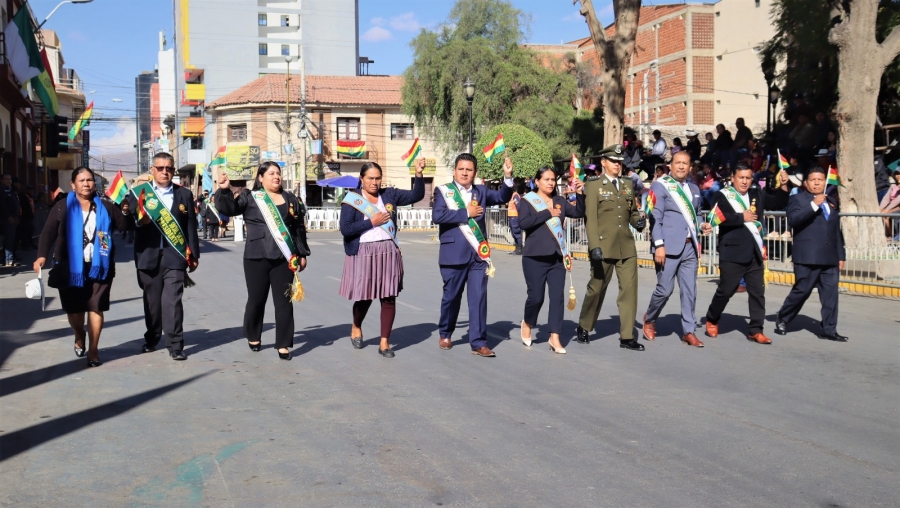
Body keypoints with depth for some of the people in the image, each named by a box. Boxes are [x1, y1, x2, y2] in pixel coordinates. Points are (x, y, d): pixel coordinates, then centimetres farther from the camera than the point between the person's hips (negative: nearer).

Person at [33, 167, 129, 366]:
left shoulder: (106, 206, 6)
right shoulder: (62, 208, 1)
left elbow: (122, 226, 5)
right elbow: (48, 233, -6)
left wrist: (125, 212, -14)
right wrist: (42, 255, -20)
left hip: (98, 266, 0)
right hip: (71, 267, 0)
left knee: (96, 307, -2)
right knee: (73, 308, 9)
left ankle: (93, 349, 8)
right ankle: (79, 337, 38)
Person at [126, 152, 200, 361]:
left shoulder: (184, 195, 7)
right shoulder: (140, 192, 4)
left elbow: (191, 226, 6)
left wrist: (194, 255, 4)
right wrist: (138, 218, -24)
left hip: (174, 255, -1)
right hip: (148, 255, 1)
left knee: (172, 300, -7)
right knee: (152, 299, 12)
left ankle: (175, 345, -4)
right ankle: (151, 339, 28)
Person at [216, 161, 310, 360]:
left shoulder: (291, 200, 11)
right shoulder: (250, 197, 4)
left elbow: (299, 229, 13)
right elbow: (228, 208, -9)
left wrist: (302, 254, 12)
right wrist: (224, 190, -25)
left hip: (284, 258, 2)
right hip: (256, 257, -2)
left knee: (284, 301, 1)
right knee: (256, 299, 8)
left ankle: (283, 344, 7)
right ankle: (253, 337, 29)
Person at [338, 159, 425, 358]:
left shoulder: (389, 194, 8)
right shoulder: (352, 199, -2)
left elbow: (416, 195, 2)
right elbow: (345, 229, -11)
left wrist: (418, 174, -12)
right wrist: (371, 222, -12)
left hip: (388, 252, 2)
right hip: (363, 253, -2)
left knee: (389, 297, 0)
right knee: (364, 296, 8)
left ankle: (385, 343, 9)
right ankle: (356, 328, 39)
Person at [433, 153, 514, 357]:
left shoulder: (481, 191, 12)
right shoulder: (443, 191, 0)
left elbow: (503, 197, 0)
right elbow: (437, 216, -15)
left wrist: (508, 176, -16)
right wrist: (466, 213, -12)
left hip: (478, 254, 3)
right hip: (454, 254, -2)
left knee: (479, 297, -2)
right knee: (451, 296, 10)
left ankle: (478, 342, 2)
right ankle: (445, 334, 31)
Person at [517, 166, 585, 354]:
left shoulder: (560, 201, 12)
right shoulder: (527, 200, -1)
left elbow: (579, 212, 2)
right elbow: (524, 222, -16)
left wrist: (579, 194, -11)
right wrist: (548, 213, -14)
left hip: (557, 257, 4)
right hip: (535, 257, -4)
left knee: (558, 296, -2)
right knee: (536, 296, -1)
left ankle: (555, 338, 2)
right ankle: (527, 324, 28)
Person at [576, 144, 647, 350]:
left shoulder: (628, 185, 14)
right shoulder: (593, 186, -2)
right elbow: (590, 219, -9)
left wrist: (638, 221, -4)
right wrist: (594, 246, -18)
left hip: (627, 246, 4)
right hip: (604, 246, -4)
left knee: (629, 289, -2)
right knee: (596, 289, 8)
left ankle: (627, 337, 4)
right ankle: (583, 328, 28)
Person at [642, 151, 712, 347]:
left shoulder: (694, 189, 16)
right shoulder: (660, 186, -4)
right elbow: (655, 218, -10)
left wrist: (701, 225, 3)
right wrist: (658, 245, -17)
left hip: (690, 247, 6)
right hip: (669, 247, -6)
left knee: (689, 290, 5)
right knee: (665, 289, -3)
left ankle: (688, 331, 13)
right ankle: (649, 319, 22)